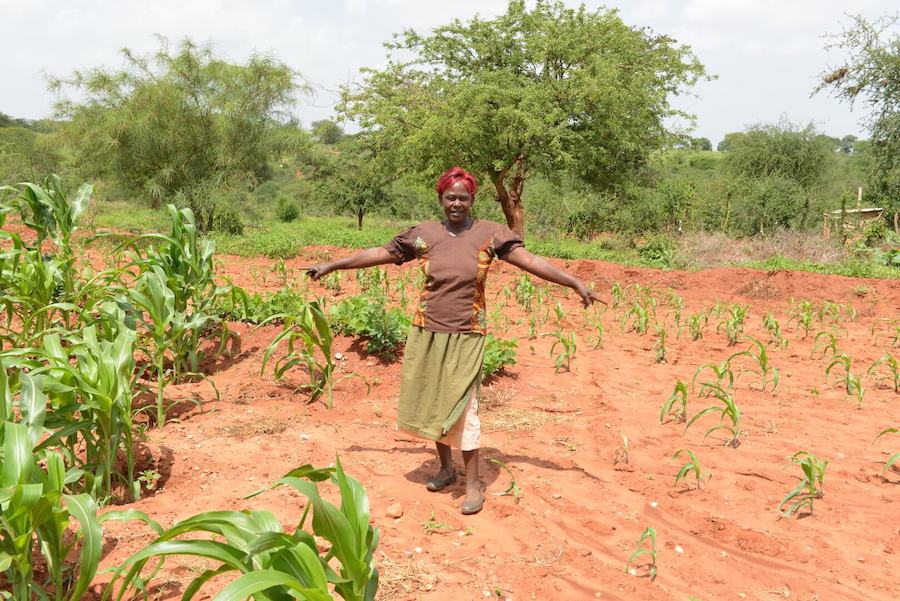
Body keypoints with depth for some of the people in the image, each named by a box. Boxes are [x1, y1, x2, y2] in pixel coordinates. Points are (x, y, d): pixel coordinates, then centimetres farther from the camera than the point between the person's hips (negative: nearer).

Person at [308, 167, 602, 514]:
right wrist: (332, 265, 9)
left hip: (465, 336, -3)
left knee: (462, 406, -4)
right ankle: (446, 467, 32)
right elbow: (380, 254, 6)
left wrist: (575, 283, -11)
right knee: (431, 402, 11)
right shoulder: (424, 234, 1)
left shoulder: (488, 234, -3)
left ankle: (473, 484, 9)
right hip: (427, 333, 3)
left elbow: (530, 261, -6)